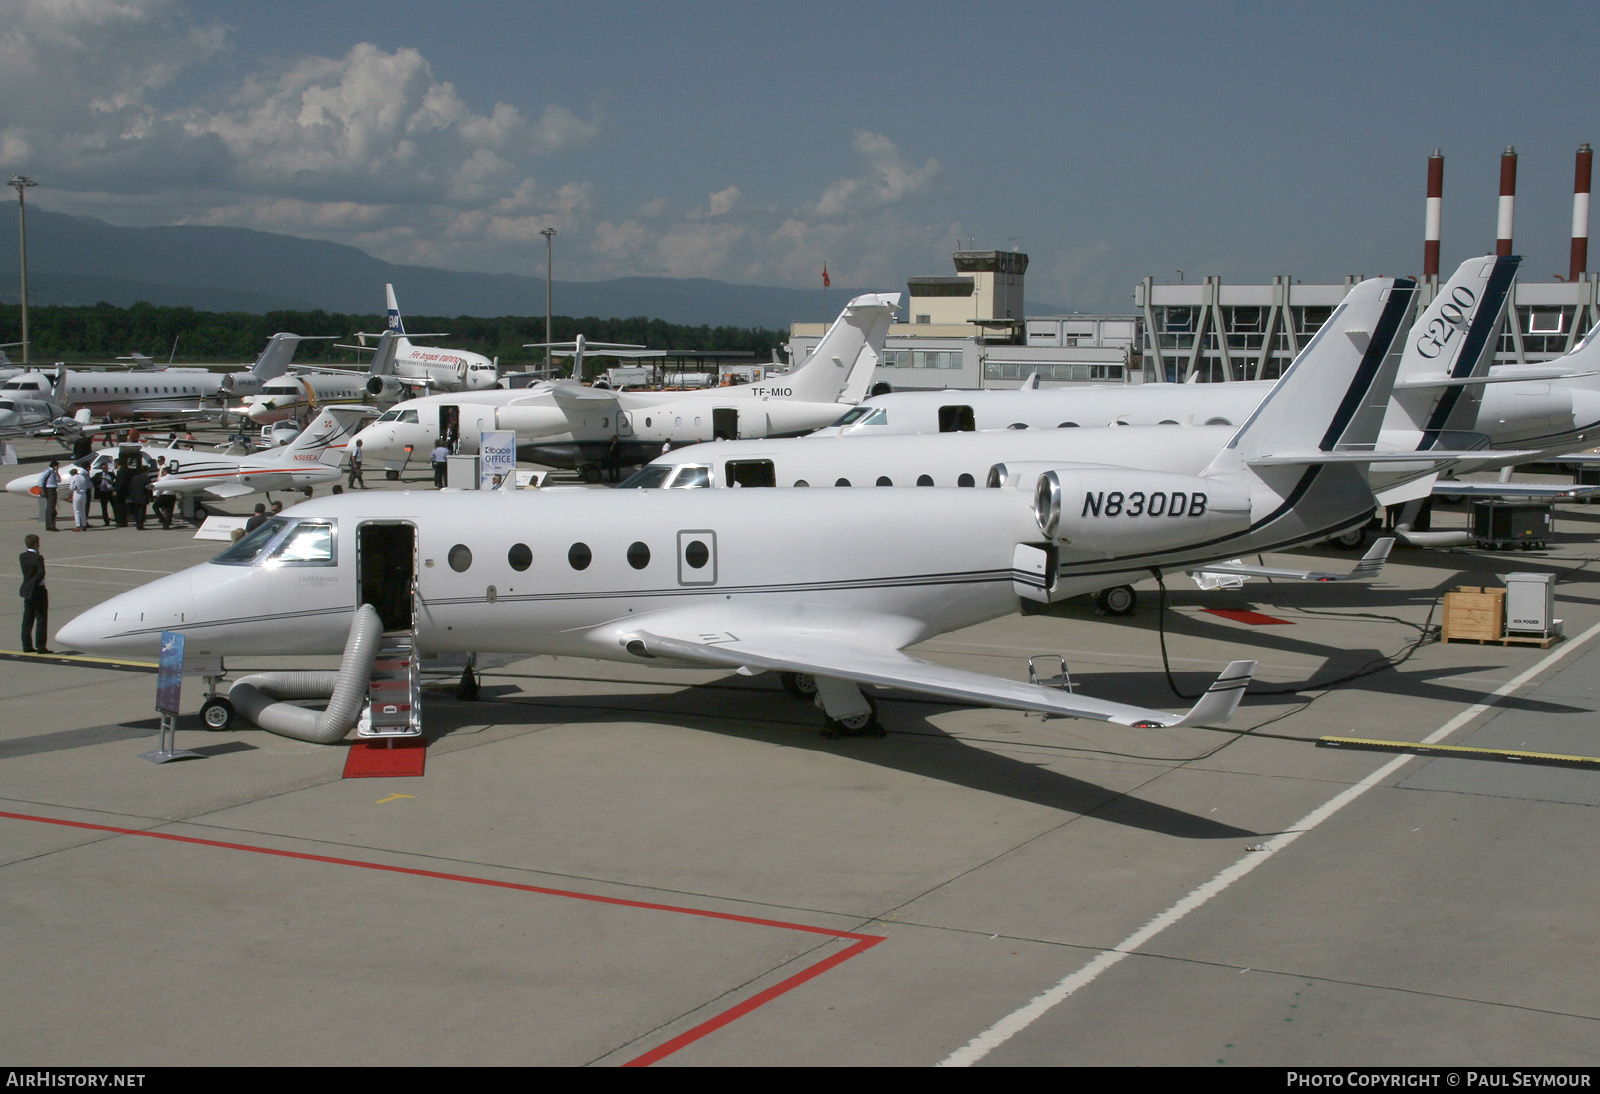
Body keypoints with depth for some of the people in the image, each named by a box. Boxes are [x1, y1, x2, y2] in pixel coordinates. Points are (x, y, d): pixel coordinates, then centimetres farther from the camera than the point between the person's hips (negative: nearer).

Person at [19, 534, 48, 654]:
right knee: (41, 619, -1)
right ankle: (40, 646, -2)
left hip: (26, 591, 8)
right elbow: (41, 573, -22)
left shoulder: (22, 556, 5)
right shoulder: (38, 558, -16)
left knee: (27, 619, 11)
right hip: (38, 590, -8)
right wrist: (34, 584, -10)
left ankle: (27, 645, 13)